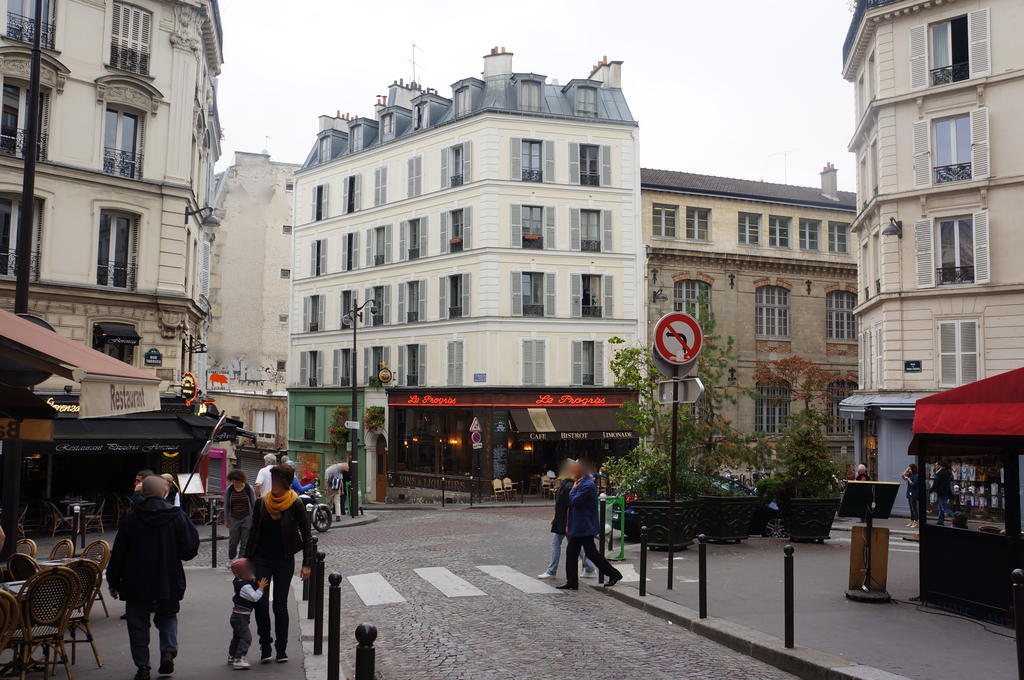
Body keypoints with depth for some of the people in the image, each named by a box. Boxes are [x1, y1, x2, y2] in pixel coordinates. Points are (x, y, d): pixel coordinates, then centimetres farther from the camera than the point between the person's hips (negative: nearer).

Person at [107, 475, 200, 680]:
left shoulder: (131, 519, -5)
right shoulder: (177, 516, -6)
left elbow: (118, 554, -1)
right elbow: (188, 551, -6)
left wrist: (113, 582, 8)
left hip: (137, 584, -1)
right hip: (169, 582, 1)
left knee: (138, 624, 11)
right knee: (167, 617, 21)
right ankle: (168, 651, 0)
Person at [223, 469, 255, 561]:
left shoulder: (248, 488, -4)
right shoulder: (229, 489, 0)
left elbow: (254, 504, 2)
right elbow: (226, 505, 8)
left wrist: (254, 519, 0)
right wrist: (226, 520, 7)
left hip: (246, 518, -1)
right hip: (234, 519, 1)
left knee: (245, 541, -1)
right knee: (233, 541, 3)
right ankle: (230, 559, 27)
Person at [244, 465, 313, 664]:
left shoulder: (295, 505, -10)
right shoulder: (261, 503, -2)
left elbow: (306, 535, -5)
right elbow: (253, 533, 9)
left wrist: (307, 564, -10)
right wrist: (247, 559, 8)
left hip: (284, 561, -2)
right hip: (262, 560, 2)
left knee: (280, 606, 2)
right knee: (260, 604, -6)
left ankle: (281, 648, 17)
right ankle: (265, 646, 10)